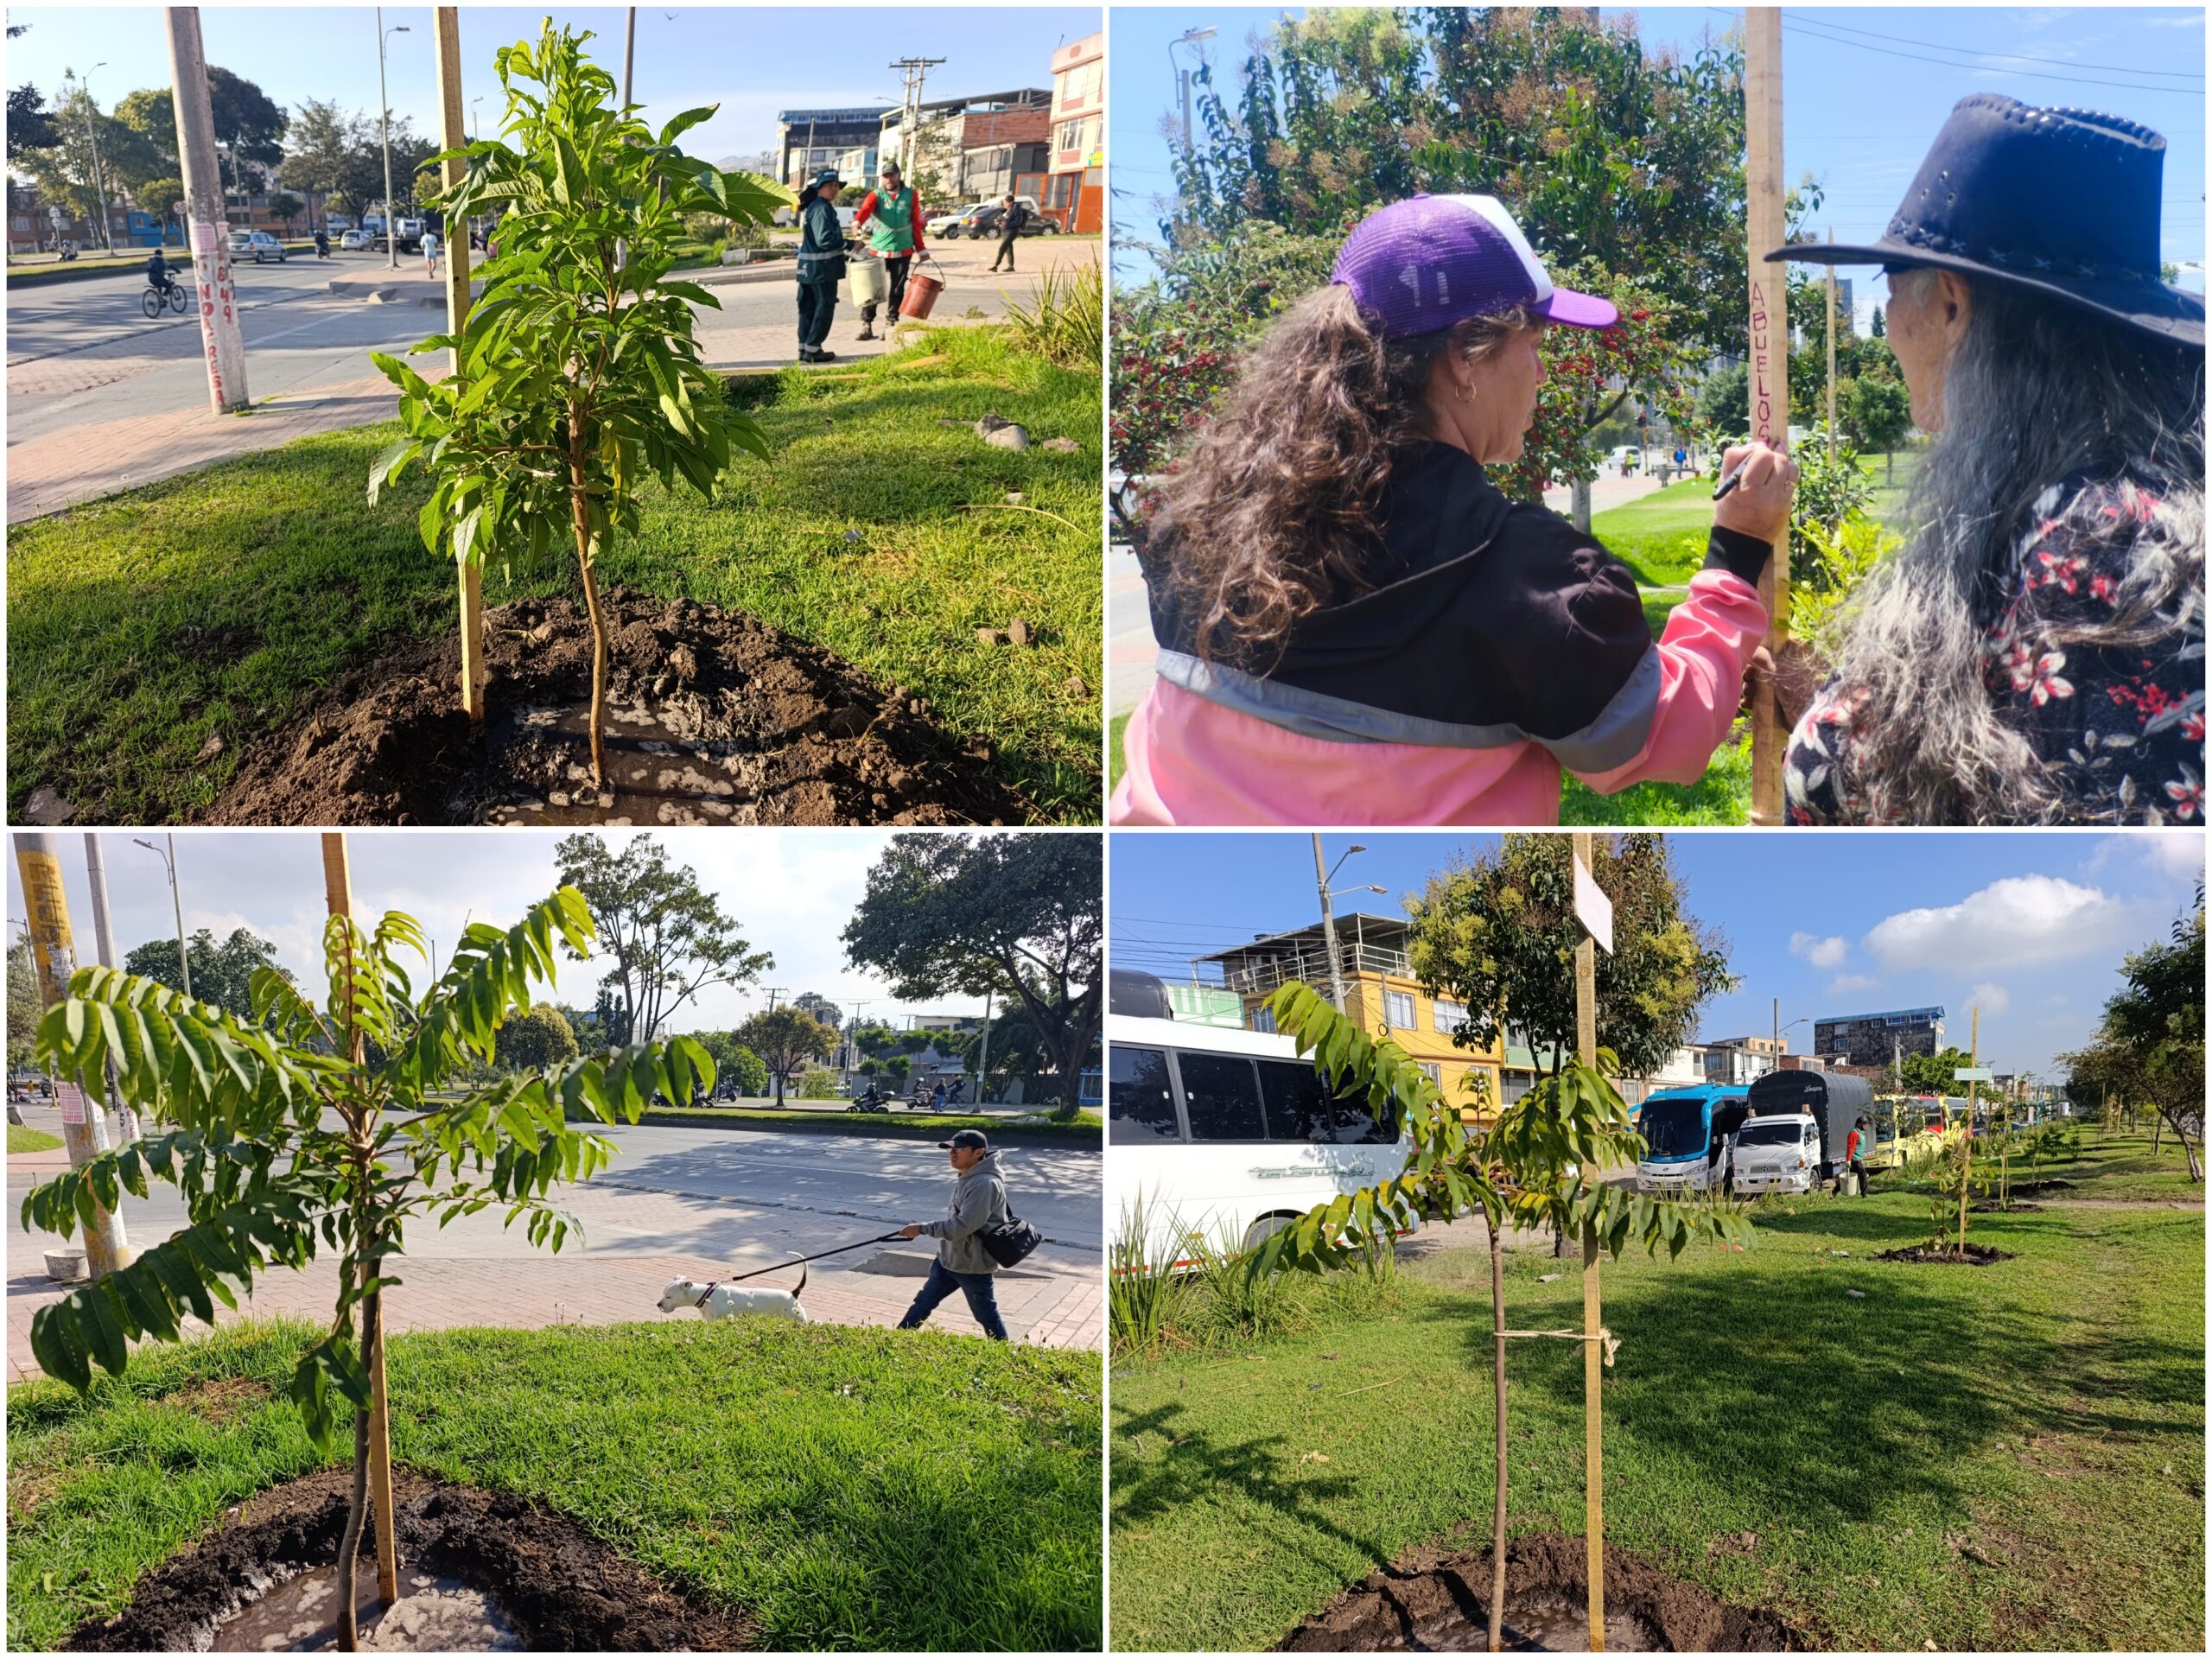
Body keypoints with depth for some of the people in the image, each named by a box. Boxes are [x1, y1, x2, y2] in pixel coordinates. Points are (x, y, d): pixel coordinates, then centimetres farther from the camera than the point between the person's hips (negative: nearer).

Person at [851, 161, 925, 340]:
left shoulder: (911, 196, 4)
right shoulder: (876, 195, -2)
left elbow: (916, 224, 9)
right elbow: (866, 209, -23)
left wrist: (921, 249, 10)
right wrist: (857, 223, -44)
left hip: (903, 251, 1)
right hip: (878, 250, -1)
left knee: (897, 290, 6)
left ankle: (891, 324, 17)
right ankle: (866, 324, 4)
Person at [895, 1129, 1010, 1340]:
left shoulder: (985, 1184, -25)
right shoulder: (967, 1178, 7)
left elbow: (963, 1226, -30)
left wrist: (922, 1229, -24)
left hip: (972, 1265, -9)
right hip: (948, 1259, 9)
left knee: (987, 1316, 6)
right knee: (923, 1302, 16)